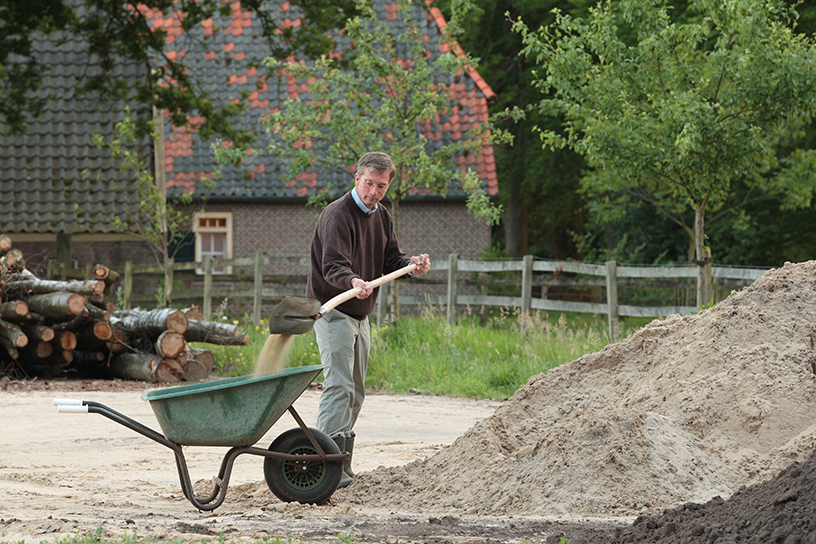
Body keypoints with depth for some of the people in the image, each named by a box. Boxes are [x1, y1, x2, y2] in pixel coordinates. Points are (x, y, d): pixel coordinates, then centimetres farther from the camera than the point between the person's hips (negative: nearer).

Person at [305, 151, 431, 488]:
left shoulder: (381, 217, 10)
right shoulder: (338, 215, -18)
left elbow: (390, 261, 9)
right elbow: (333, 266, -29)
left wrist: (411, 265, -12)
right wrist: (353, 282, -49)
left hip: (360, 315, 9)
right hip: (332, 310, -9)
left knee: (355, 390, 13)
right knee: (339, 384, -18)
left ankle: (342, 460, 22)